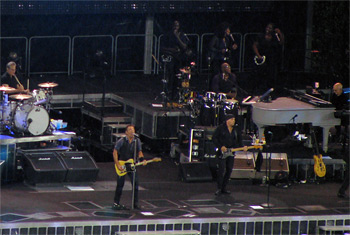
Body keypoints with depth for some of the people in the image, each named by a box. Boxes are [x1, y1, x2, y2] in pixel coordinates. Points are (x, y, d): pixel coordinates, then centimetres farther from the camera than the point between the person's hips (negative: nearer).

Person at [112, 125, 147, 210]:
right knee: (120, 185, -1)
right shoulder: (121, 141, -9)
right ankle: (116, 203, 11)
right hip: (122, 166, -3)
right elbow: (115, 152, -7)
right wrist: (118, 165, -13)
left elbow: (139, 152, 11)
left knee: (135, 184, -3)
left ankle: (135, 204, 6)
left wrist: (142, 160, -9)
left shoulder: (137, 141, 3)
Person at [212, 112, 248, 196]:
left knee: (229, 170, 6)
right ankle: (219, 188, -5)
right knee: (222, 169, -12)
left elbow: (239, 140, 15)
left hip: (231, 153, 6)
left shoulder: (236, 129, 10)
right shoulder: (220, 128, -5)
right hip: (222, 153, -6)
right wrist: (220, 147, -16)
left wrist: (242, 147, -3)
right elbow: (214, 138, -6)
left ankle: (224, 188, 16)